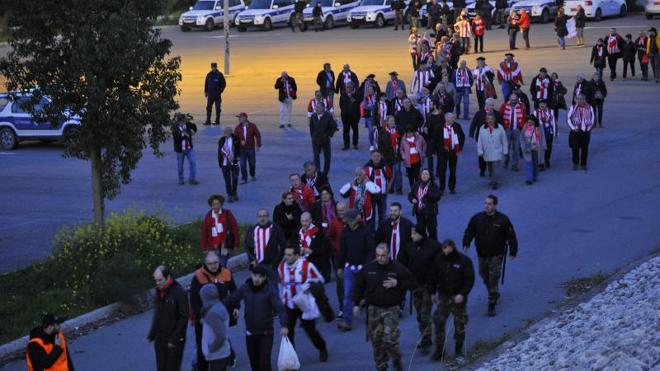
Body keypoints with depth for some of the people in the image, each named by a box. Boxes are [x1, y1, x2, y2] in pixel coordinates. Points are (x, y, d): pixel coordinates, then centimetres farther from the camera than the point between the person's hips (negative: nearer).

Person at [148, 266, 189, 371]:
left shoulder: (179, 292, -16)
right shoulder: (159, 291, 6)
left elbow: (184, 318, -15)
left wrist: (174, 339, -16)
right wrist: (152, 335, 10)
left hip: (174, 341, -6)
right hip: (159, 339, 6)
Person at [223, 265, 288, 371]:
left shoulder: (270, 290, -14)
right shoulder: (245, 288, -1)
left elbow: (280, 308, -23)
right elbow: (230, 300, 7)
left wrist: (283, 325, -37)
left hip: (266, 333, -4)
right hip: (250, 333, 4)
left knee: (264, 362, -10)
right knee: (254, 362, 13)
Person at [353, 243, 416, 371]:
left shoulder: (397, 268, -5)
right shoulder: (368, 268, 0)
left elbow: (412, 282, 0)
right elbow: (359, 286, 9)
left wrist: (397, 283, -14)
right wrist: (356, 303, 6)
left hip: (391, 309, -3)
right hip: (374, 309, 3)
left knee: (390, 340, -12)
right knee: (376, 341, 6)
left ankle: (396, 360, 17)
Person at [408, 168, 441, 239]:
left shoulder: (433, 185, -6)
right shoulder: (416, 185, 7)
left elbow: (438, 196, -15)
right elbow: (410, 194, 15)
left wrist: (428, 194, -27)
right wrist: (412, 199, -7)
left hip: (430, 211, -4)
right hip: (419, 211, 5)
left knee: (432, 230, -2)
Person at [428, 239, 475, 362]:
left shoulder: (464, 261, -13)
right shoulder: (438, 259, -3)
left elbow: (470, 279, -11)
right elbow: (433, 276, 10)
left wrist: (463, 294, -20)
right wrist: (433, 292, 9)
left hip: (458, 298, -2)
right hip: (443, 296, 3)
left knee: (460, 325, 5)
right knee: (439, 322, -2)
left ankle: (458, 351, 20)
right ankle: (439, 350, 11)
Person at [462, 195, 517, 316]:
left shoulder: (503, 219, -9)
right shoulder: (477, 218, -3)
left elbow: (511, 236, -1)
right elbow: (469, 231, 3)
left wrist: (513, 251, 1)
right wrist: (466, 244, -14)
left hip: (496, 255, -4)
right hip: (482, 255, 4)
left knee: (493, 279, -9)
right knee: (485, 277, 18)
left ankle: (492, 305, -3)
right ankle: (494, 295, 43)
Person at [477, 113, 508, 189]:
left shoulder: (500, 128, -6)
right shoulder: (482, 129, -3)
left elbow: (504, 140, 1)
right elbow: (479, 142, 0)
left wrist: (505, 151, 2)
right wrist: (480, 152, -4)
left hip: (496, 153, -3)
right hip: (487, 154, 3)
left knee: (495, 169, -10)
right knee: (489, 169, 18)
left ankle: (494, 183, -8)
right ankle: (491, 180, 38)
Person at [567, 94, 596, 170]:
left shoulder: (589, 108, 2)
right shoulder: (573, 107, 0)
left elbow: (593, 119, 8)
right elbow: (568, 119, 2)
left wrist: (589, 128, -2)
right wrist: (573, 128, -9)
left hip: (586, 132, 1)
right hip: (575, 132, -1)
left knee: (585, 148, 5)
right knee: (575, 147, -6)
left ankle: (583, 164, 17)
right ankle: (575, 163, 10)